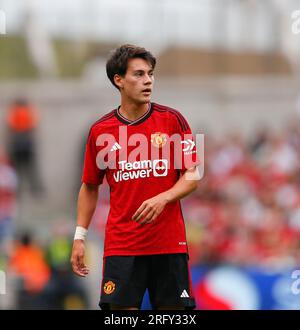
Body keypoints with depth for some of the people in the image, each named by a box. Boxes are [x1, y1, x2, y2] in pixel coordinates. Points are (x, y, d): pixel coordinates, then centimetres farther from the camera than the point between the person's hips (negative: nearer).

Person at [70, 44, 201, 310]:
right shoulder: (100, 131, 3)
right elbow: (90, 186, 13)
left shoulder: (172, 120, 0)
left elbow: (193, 175, 0)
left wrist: (163, 199, -18)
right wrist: (79, 238, 6)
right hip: (121, 245, 0)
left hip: (169, 243, 0)